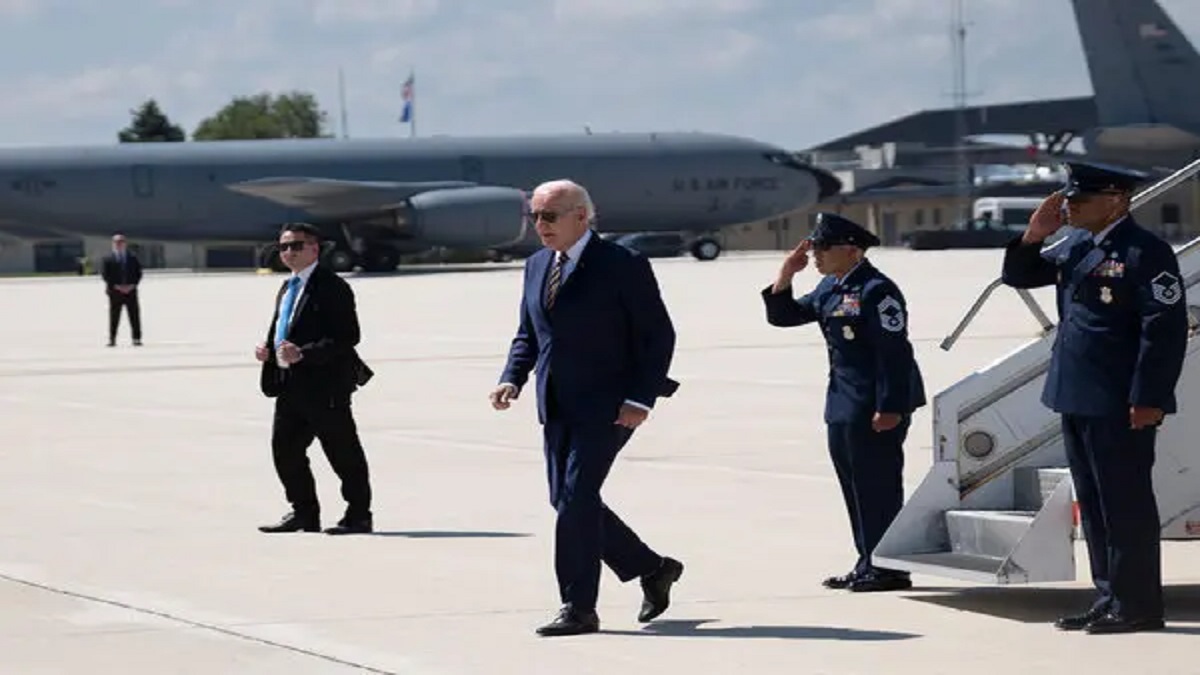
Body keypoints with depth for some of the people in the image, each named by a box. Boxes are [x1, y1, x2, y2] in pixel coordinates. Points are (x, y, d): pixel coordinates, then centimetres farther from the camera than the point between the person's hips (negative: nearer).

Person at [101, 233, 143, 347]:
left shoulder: (132, 257, 10)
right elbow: (105, 274, -4)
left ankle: (136, 339, 3)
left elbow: (138, 272, 8)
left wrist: (132, 285, -7)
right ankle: (112, 339, 3)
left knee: (134, 316, 0)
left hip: (130, 290, 2)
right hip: (115, 291, -2)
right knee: (114, 316, -1)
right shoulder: (108, 259, 2)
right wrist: (116, 286, -12)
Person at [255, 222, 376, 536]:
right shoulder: (288, 288, 17)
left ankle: (359, 515, 9)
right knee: (284, 448, 9)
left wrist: (303, 354, -26)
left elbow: (347, 337, -18)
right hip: (290, 387, 9)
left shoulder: (332, 287, -12)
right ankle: (304, 513, 21)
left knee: (343, 452, -1)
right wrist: (268, 348, 7)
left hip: (325, 384, -9)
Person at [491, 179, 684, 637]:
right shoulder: (536, 266, 12)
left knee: (577, 499, -13)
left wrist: (640, 399, -16)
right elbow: (528, 335, 20)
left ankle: (578, 608, -6)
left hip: (606, 406, -8)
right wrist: (512, 379, 0)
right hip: (557, 407, 8)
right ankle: (652, 569, 26)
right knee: (567, 501, 9)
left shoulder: (622, 265, -9)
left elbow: (659, 335, -8)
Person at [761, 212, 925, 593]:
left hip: (876, 408, -10)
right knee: (855, 487, 13)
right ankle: (868, 565, 20)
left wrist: (889, 408, -22)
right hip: (844, 405, 10)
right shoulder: (830, 288, 13)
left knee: (877, 488, -5)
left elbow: (894, 352, -19)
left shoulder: (876, 290, -15)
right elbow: (783, 316, 19)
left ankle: (888, 569, 0)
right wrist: (785, 276, 4)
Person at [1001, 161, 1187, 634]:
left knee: (1126, 504, -3)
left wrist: (1148, 399, -20)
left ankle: (1136, 605, 2)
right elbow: (1019, 276, 23)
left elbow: (1165, 329, -16)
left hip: (1119, 405, -9)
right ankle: (1110, 598, 21)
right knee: (1093, 504, 13)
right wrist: (1033, 237, 4)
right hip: (1077, 399, 9)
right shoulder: (1075, 247, 13)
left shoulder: (1145, 253, -12)